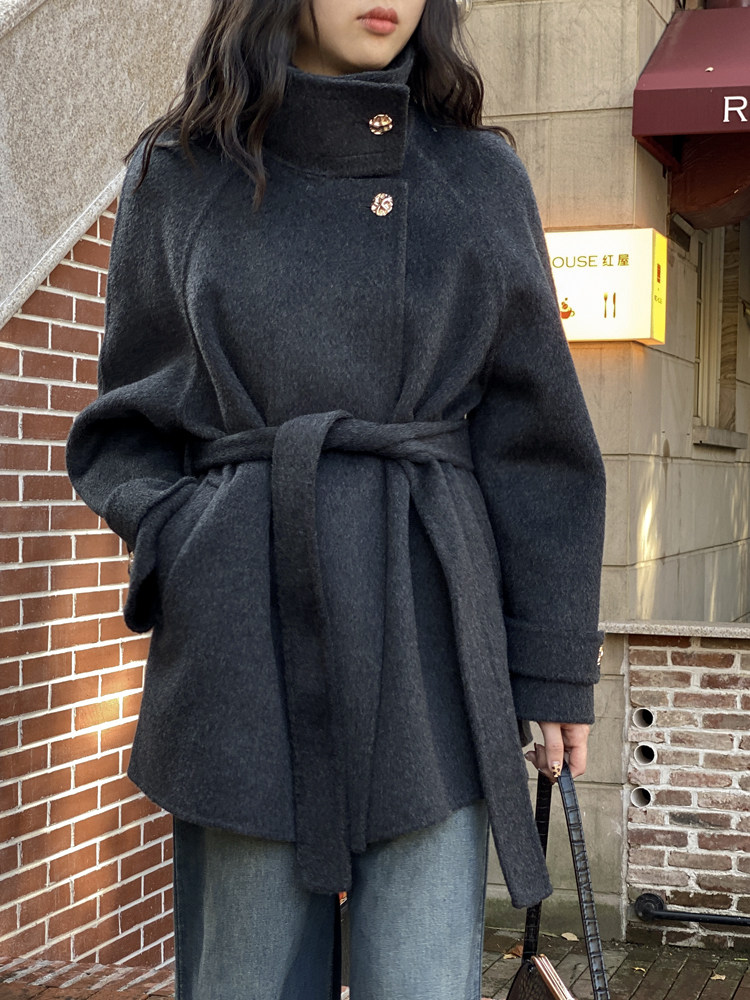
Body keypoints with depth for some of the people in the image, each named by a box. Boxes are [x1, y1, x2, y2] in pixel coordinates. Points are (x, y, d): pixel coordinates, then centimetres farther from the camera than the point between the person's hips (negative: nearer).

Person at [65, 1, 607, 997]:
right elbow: (122, 423, 13)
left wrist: (556, 667, 4)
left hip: (429, 633, 1)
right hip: (244, 639, 0)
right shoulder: (179, 174, 7)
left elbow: (538, 439, 7)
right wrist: (172, 534, -7)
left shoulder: (481, 176, 7)